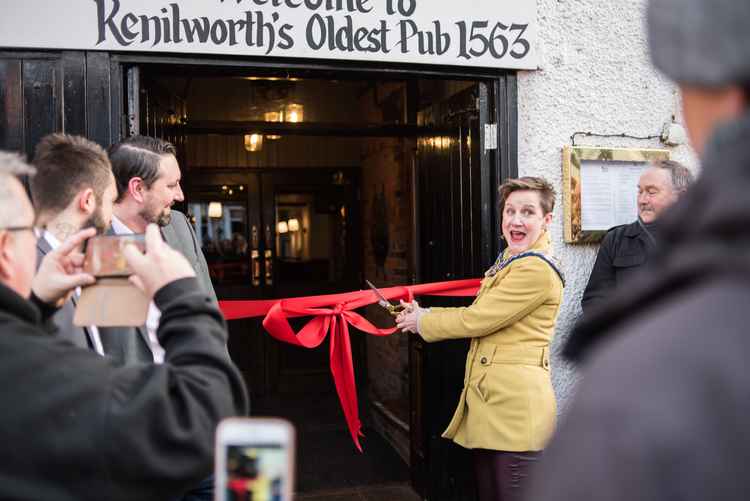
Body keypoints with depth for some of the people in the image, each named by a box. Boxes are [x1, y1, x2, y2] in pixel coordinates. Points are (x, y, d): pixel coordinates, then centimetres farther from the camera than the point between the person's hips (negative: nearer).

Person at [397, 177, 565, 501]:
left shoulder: (537, 270, -16)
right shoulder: (507, 263, 18)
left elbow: (475, 319, -16)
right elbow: (479, 315, 18)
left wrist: (422, 321, -2)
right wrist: (423, 313, 8)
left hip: (516, 404, -10)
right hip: (488, 403, 10)